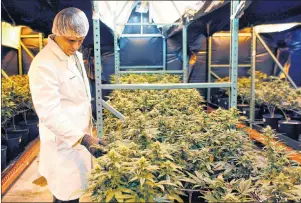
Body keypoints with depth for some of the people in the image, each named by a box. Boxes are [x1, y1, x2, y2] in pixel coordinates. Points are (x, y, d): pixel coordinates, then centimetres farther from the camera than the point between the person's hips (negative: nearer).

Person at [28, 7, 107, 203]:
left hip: (80, 136, 8)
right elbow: (49, 114, -27)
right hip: (64, 142, -8)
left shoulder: (75, 55, 5)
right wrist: (83, 138, -34)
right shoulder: (44, 65, -23)